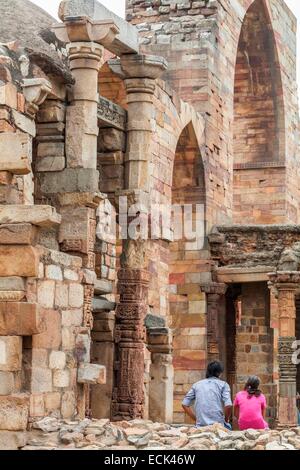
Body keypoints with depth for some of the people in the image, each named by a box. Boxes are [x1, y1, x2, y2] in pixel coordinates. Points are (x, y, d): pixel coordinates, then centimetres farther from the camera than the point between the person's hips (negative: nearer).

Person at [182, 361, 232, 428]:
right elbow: (228, 405, -9)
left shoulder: (197, 385, 15)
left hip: (200, 425, 4)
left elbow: (185, 404, 14)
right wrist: (226, 420, 8)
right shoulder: (223, 384, 4)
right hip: (218, 425, -3)